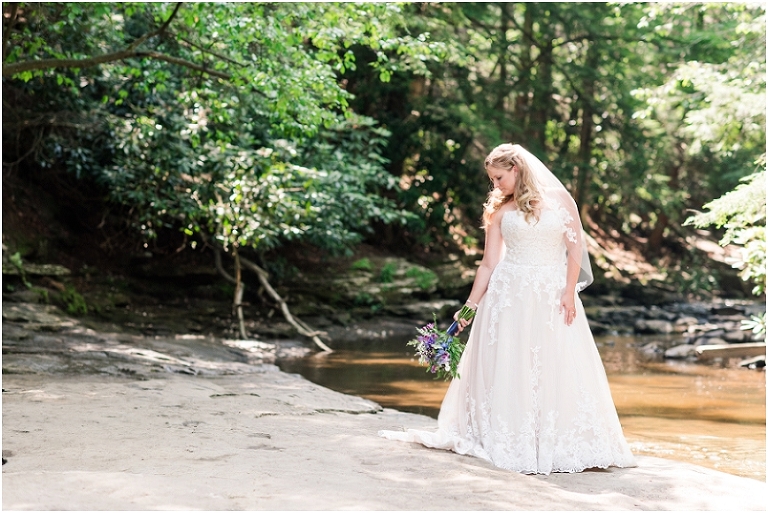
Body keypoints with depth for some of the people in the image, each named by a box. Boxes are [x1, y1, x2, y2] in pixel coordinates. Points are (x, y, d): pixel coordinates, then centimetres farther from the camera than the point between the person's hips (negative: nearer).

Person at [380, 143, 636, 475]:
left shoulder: (559, 198, 3)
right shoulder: (499, 211, 7)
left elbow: (575, 248, 1)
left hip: (553, 295, -1)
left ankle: (559, 444, 7)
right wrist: (470, 305, 4)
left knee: (561, 369, -1)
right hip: (510, 294, 1)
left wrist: (569, 292, -9)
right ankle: (511, 442, 8)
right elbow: (489, 263, 8)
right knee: (509, 367, 0)